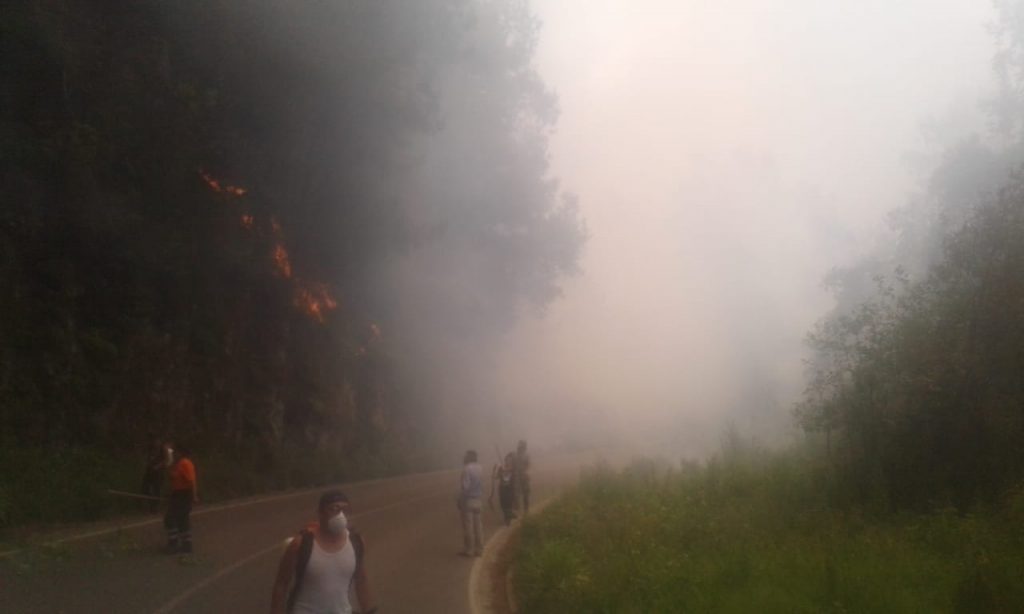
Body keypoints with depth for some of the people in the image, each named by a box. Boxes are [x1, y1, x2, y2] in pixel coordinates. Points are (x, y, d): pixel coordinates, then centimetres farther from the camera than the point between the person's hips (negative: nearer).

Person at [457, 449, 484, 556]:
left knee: (468, 525, -1)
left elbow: (465, 486, -18)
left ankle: (468, 550, 2)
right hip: (478, 500, 7)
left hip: (468, 499, -7)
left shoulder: (467, 469, -16)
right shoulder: (479, 468, 6)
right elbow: (481, 484, 9)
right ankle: (479, 549, 14)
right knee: (477, 525, 10)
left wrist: (460, 499, -11)